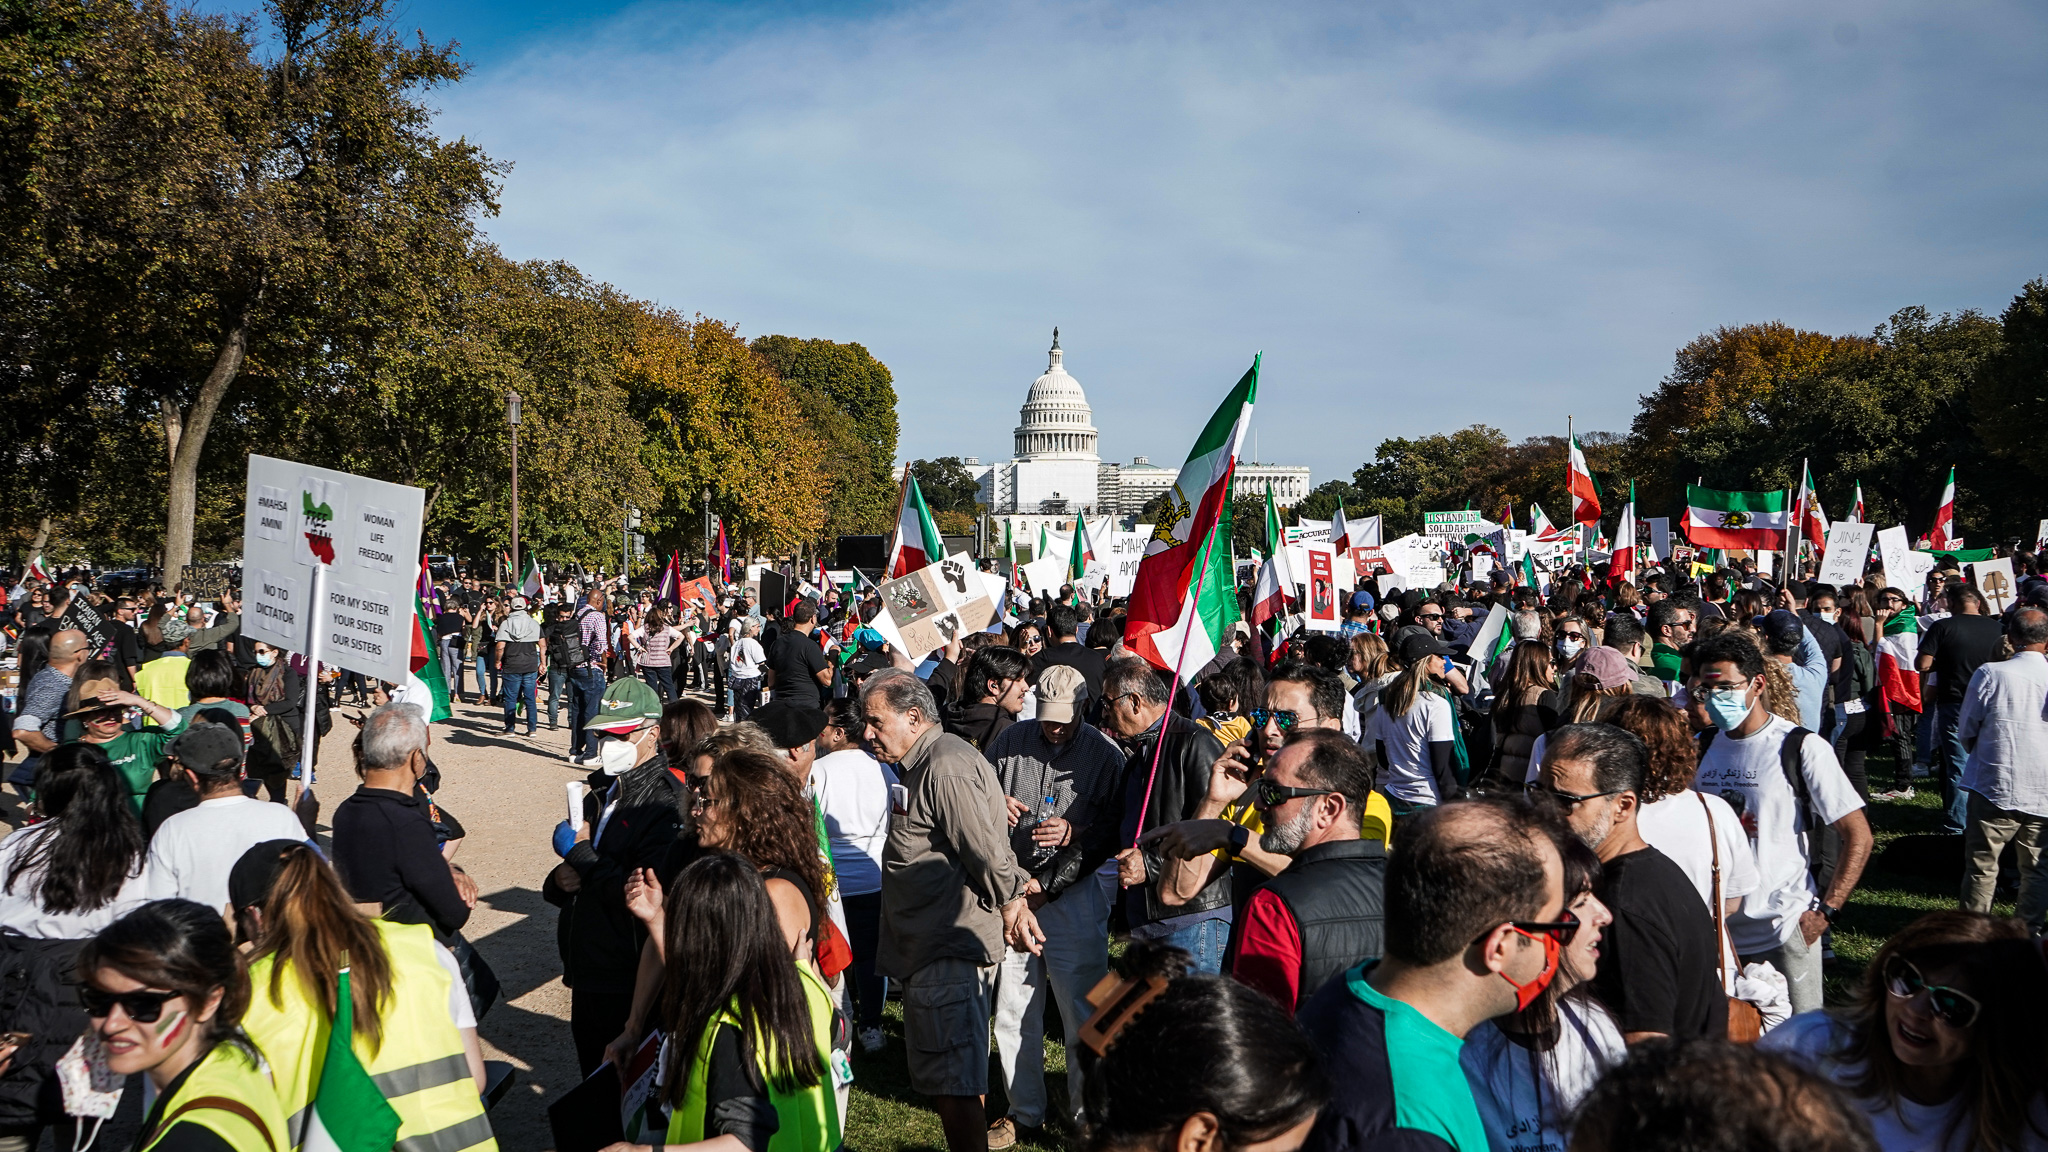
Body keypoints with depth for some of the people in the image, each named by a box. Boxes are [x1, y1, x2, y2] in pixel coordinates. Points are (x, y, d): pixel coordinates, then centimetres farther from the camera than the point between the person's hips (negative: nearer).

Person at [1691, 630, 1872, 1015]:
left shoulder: (1802, 748, -9)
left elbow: (1857, 836, -8)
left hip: (1784, 931, -4)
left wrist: (1825, 911, -12)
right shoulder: (1702, 748, 7)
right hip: (1713, 929, 5)